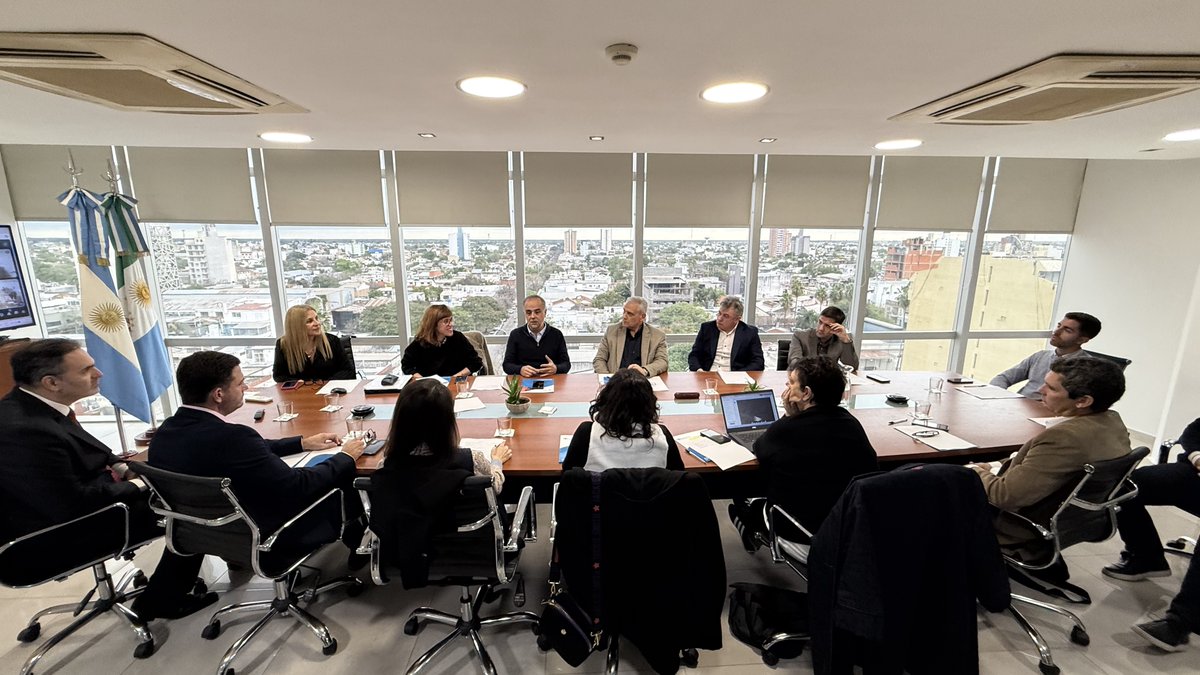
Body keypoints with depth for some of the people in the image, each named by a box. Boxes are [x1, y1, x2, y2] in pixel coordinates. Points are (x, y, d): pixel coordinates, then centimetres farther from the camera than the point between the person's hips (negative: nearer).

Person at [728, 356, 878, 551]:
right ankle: (755, 530, 47)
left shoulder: (785, 429, -24)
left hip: (802, 531, -6)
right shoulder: (850, 422, -6)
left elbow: (759, 450, -4)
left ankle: (752, 532, 49)